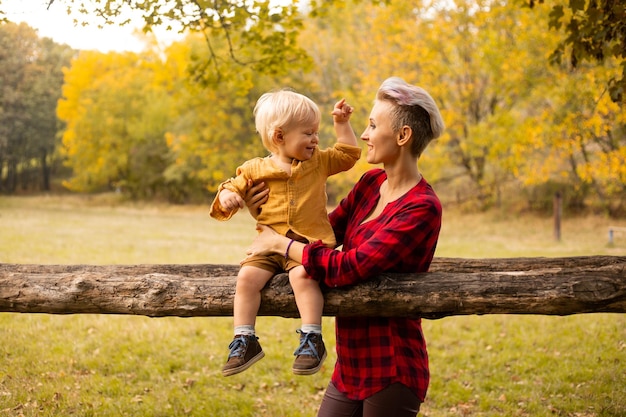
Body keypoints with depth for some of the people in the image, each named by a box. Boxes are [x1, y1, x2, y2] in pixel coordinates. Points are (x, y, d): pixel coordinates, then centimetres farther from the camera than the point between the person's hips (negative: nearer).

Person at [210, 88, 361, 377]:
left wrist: (342, 124, 13)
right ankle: (244, 341, -11)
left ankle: (312, 339, -23)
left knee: (303, 275, -31)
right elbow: (235, 186, 12)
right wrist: (226, 195, -11)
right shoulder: (257, 169, 6)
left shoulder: (319, 163, 12)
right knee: (247, 277, -21)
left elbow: (349, 154, 21)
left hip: (309, 242, -1)